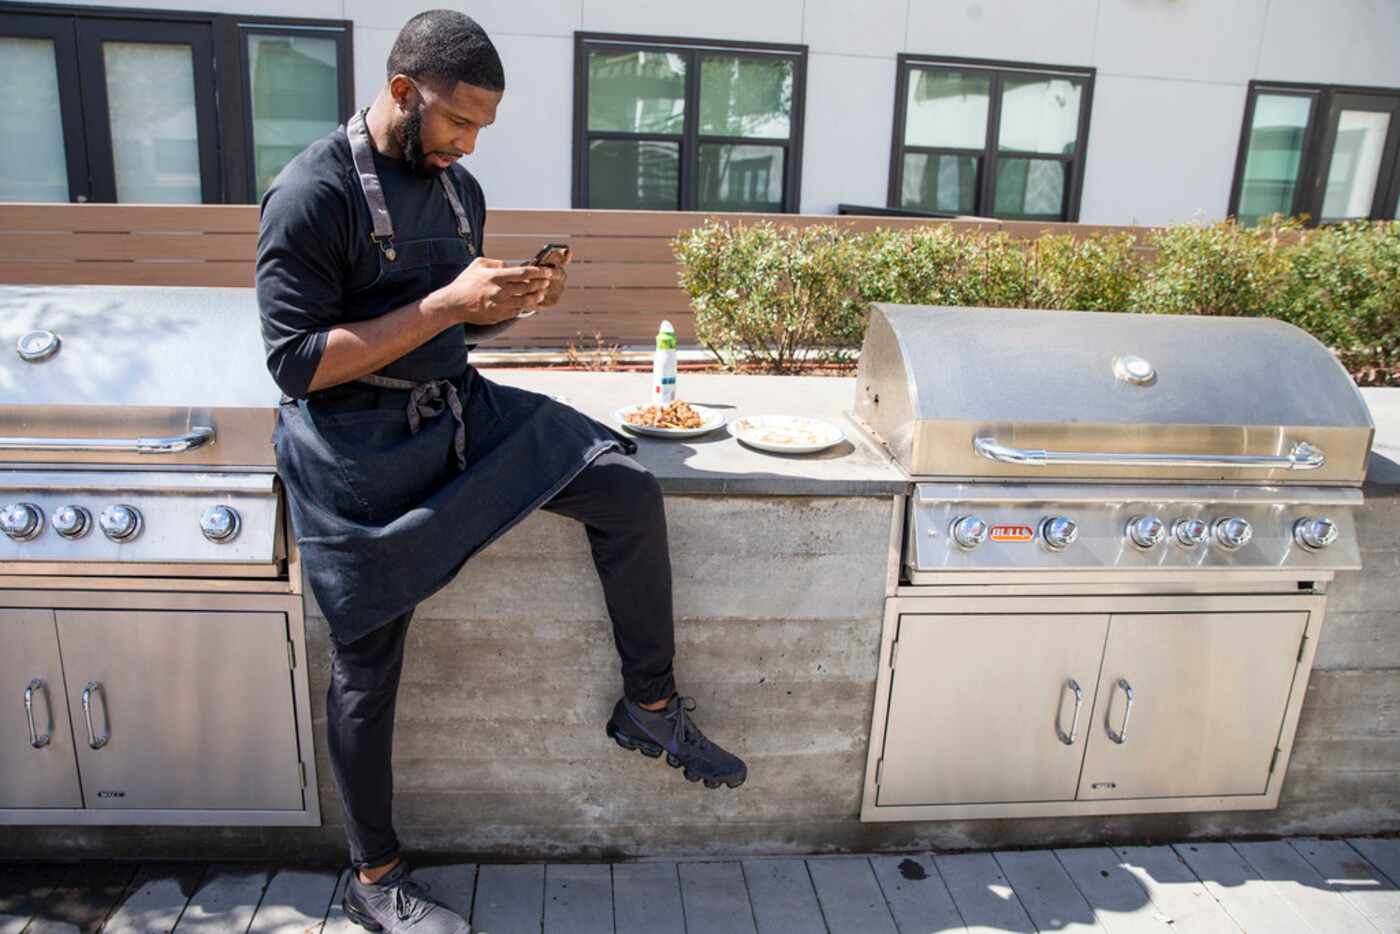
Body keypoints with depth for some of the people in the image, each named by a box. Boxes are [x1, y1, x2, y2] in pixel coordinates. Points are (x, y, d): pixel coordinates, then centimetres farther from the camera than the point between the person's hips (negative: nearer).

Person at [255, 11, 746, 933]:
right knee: (368, 668, 4)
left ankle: (650, 704, 9)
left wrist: (515, 299, -5)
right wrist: (445, 304, -24)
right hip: (359, 450, -6)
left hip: (459, 408, 6)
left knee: (631, 491, -8)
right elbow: (298, 363, -19)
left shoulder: (458, 188, 7)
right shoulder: (313, 195, -15)